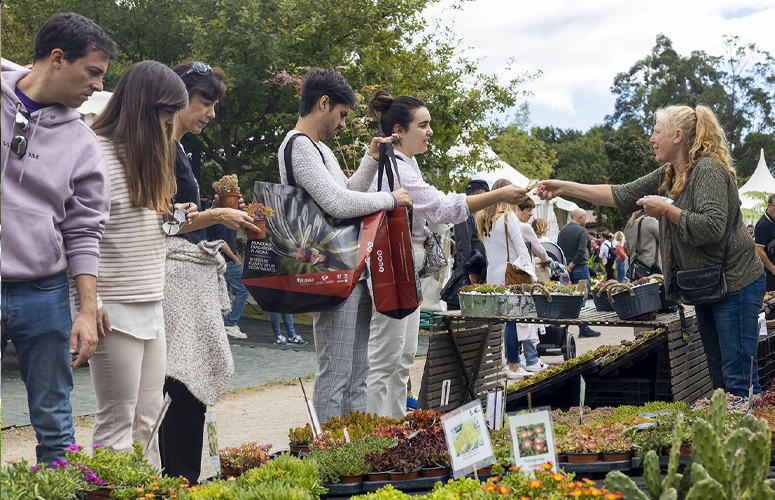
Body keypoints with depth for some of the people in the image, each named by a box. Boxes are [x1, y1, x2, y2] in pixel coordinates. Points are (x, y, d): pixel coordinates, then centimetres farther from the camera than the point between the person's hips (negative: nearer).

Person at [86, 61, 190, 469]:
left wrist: (173, 218, 8)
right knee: (117, 422, -2)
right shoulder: (98, 151, -11)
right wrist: (91, 303, -20)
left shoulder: (148, 152, 18)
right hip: (117, 311, -8)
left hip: (153, 308, 9)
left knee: (147, 421, 11)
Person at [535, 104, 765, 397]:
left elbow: (712, 227, -27)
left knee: (739, 379, -8)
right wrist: (564, 188, 9)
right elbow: (624, 196, 12)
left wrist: (666, 209, -18)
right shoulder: (667, 175, 11)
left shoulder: (708, 171, -16)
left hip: (735, 284, -9)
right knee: (718, 376, 13)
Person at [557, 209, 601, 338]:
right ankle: (584, 329, 2)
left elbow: (558, 248, 10)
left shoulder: (562, 230, 9)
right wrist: (571, 266, -14)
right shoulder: (581, 231, -11)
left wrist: (566, 266, 12)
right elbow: (581, 251, -20)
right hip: (580, 268, -7)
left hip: (565, 269, 7)